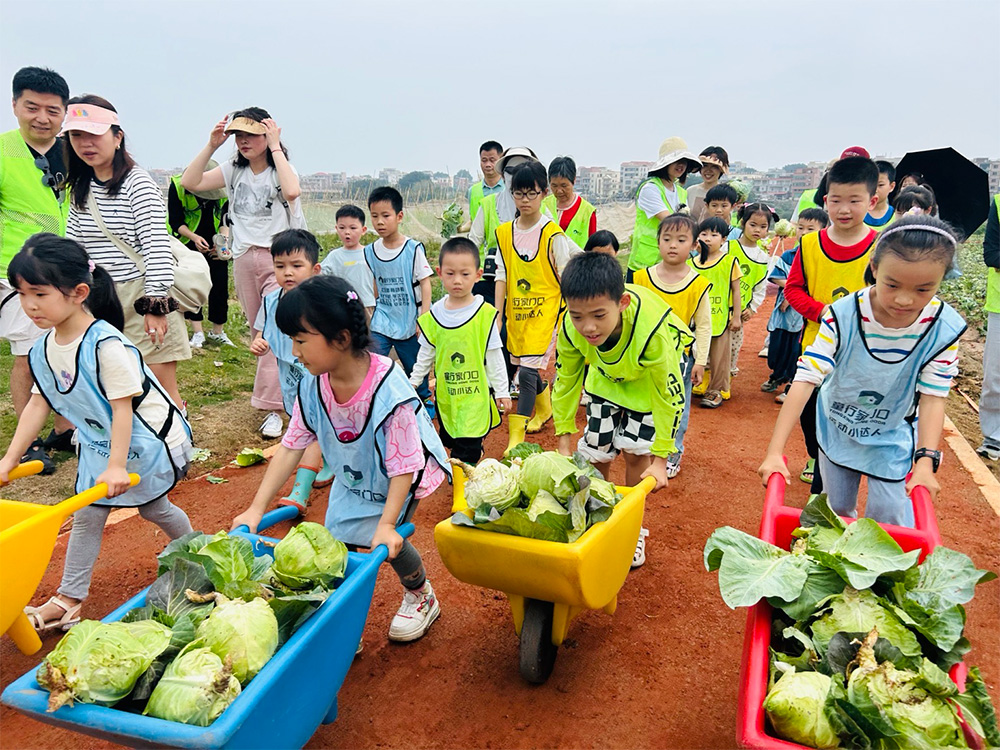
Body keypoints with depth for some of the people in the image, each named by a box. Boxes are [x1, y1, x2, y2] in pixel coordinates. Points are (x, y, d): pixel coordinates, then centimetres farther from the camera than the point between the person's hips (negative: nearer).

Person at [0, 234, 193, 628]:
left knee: (153, 507, 12)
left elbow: (123, 407, -28)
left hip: (148, 440, -7)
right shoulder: (43, 350, -5)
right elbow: (38, 405, 2)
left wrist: (117, 466, -28)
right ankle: (69, 599, 19)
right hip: (98, 443, 7)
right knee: (86, 515, 10)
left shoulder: (106, 345, -30)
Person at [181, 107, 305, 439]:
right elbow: (189, 182, -2)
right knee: (257, 332, 12)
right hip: (244, 259, 6)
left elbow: (292, 191, -30)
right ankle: (281, 384, 29)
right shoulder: (234, 170, 9)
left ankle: (270, 408, -8)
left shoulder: (282, 168, -5)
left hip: (278, 258, -6)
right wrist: (211, 145, -6)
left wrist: (275, 147, -22)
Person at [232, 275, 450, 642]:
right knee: (337, 537, -1)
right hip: (352, 478, 6)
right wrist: (256, 508, -12)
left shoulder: (388, 390, -37)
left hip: (401, 476, -5)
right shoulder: (312, 386, -20)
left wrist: (386, 523, -33)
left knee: (383, 541, -15)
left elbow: (403, 466, -30)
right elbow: (291, 447, -11)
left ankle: (421, 597, 15)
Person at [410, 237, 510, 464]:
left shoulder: (485, 314, -10)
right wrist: (413, 382, 14)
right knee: (449, 441, 16)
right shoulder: (434, 315, 1)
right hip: (445, 394, 5)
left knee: (468, 448, -5)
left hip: (476, 393, -4)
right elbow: (425, 354, 12)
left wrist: (502, 390, -3)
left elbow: (495, 357, -5)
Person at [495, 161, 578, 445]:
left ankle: (517, 438, -4)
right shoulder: (504, 232, 4)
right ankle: (545, 407, 47)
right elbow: (502, 276, 4)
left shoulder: (553, 235, -9)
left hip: (544, 311, -5)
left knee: (527, 371, -11)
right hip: (516, 312, 5)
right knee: (522, 366, 18)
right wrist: (497, 315, -3)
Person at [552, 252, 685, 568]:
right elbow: (566, 380, -13)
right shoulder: (571, 328, -32)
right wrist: (564, 443, -10)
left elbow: (669, 394, -29)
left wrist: (660, 459, -23)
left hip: (650, 378, -3)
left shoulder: (653, 330, -44)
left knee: (635, 451, -5)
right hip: (605, 377, 3)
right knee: (595, 453, 2)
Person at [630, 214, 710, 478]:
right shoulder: (642, 277, -3)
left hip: (680, 356, -1)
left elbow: (704, 326, -1)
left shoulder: (698, 284, -7)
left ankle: (673, 452, 27)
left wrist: (700, 361, -3)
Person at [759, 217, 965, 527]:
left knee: (889, 521, -1)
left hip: (892, 440, 0)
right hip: (837, 430, 0)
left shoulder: (944, 327, -22)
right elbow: (806, 379, -33)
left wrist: (926, 460, -28)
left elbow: (933, 396, -15)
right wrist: (774, 452, -38)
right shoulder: (843, 315, -28)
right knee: (837, 512, 17)